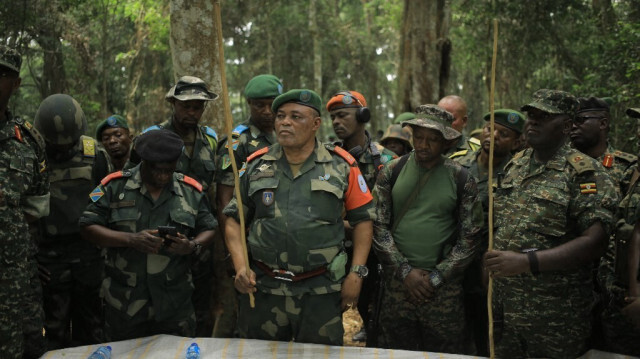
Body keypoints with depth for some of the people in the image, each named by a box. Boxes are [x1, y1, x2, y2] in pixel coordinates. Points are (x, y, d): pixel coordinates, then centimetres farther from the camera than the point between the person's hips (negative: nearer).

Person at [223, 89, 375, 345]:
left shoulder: (341, 166, -2)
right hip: (262, 288, 2)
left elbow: (362, 219, 3)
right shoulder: (256, 166, 4)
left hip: (321, 292, -2)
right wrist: (240, 266, -5)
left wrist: (356, 274, -3)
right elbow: (234, 220, 9)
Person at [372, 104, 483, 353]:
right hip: (397, 282, 1)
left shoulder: (461, 179, -1)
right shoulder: (392, 172, 1)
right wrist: (405, 271, -9)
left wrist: (436, 277, -8)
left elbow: (470, 237, -2)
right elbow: (378, 225, -1)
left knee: (443, 351, 7)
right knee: (395, 352, 10)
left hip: (444, 288, -1)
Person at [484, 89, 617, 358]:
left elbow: (595, 242, -20)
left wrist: (526, 262, -27)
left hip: (554, 313, -6)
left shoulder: (584, 173, -12)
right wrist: (491, 264, 5)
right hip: (502, 303, 6)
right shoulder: (514, 165, 9)